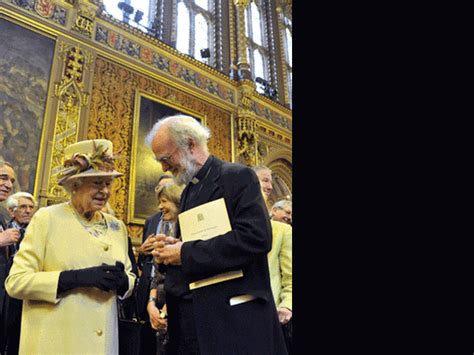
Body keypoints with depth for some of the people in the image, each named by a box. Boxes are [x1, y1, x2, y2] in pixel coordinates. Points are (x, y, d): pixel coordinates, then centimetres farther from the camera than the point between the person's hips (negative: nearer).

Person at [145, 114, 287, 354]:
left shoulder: (238, 177, -8)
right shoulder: (188, 191, 17)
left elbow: (256, 237, -22)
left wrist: (186, 253, -18)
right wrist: (173, 248, -1)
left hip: (232, 317, -7)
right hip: (189, 316, 7)